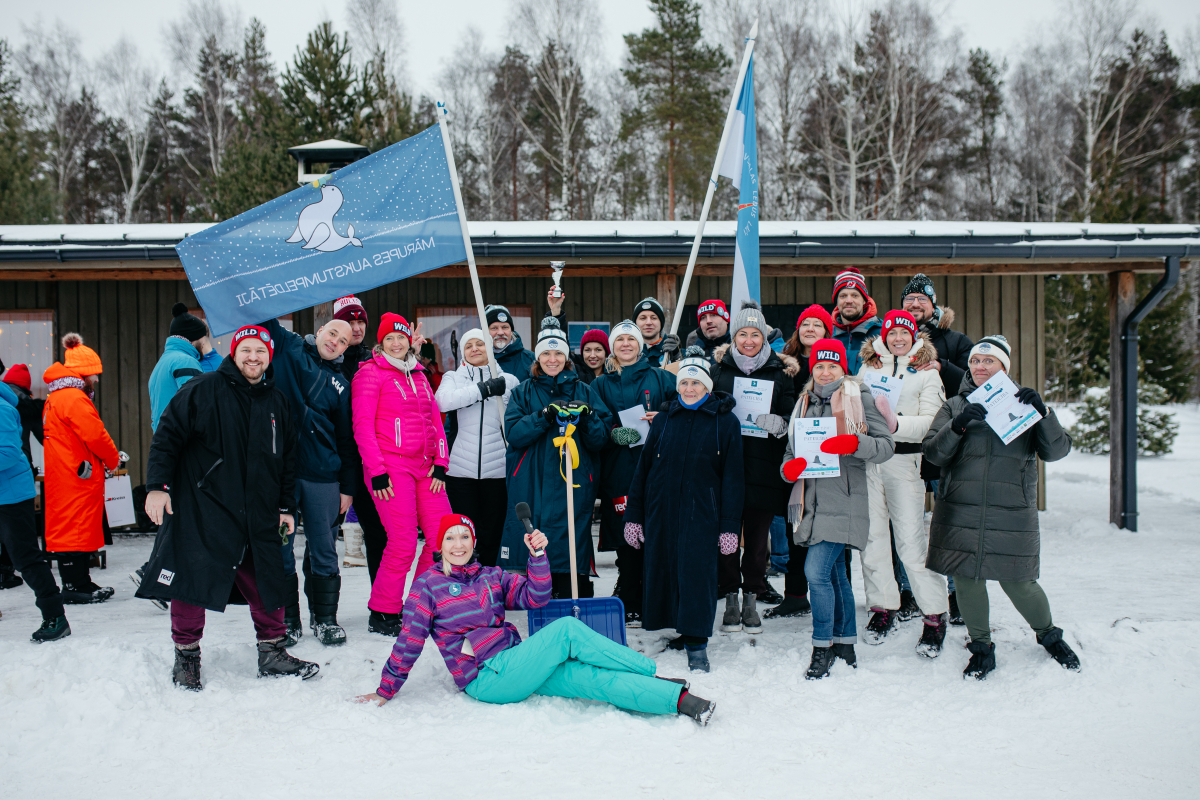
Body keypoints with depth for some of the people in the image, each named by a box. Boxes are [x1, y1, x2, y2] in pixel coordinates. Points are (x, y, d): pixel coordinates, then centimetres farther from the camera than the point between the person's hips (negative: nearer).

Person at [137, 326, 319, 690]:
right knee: (192, 581, -1)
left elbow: (288, 458, 19)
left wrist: (286, 506, 17)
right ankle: (186, 656, 17)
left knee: (267, 581, 7)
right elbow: (167, 436, -5)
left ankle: (272, 652, 21)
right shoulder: (202, 391, -4)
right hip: (200, 511, -4)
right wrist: (158, 485, -13)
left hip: (257, 516, 4)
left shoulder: (277, 402, 13)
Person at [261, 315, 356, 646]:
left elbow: (346, 438, 13)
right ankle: (286, 619, 18)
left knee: (324, 549, 7)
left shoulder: (340, 383, 12)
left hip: (322, 475, 2)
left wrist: (348, 486, 9)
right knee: (280, 547, 4)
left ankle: (325, 617, 21)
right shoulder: (288, 348, 8)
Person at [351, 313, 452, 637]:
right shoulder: (370, 373, 0)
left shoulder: (418, 375, 20)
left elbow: (435, 421, 19)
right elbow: (363, 426, -7)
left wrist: (440, 463, 7)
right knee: (403, 542, -11)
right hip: (391, 468, -7)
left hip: (424, 468, 7)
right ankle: (383, 615, 4)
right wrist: (377, 472, -13)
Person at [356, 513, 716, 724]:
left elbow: (535, 597, 7)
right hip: (487, 679, -6)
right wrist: (385, 691, 1)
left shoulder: (491, 577, 16)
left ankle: (680, 700, -27)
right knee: (567, 629, -23)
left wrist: (538, 554, -6)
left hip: (515, 666, 6)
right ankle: (650, 672, -15)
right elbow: (410, 641, 1)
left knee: (594, 678, -18)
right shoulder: (428, 583, 2)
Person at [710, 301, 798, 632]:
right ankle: (730, 598, 13)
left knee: (757, 535, 5)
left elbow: (793, 415, 7)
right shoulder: (717, 366, 7)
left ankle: (752, 598, 17)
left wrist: (778, 423, -13)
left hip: (763, 466, 0)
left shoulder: (780, 371, 8)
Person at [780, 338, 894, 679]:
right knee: (835, 574, 14)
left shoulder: (859, 398, 0)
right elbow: (791, 451, 16)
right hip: (813, 500, 6)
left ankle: (823, 648, -1)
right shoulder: (804, 404, 16)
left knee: (817, 571, -14)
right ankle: (846, 645, 25)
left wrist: (854, 443, -25)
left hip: (842, 501, -6)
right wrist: (788, 468, -6)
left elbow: (885, 445, -7)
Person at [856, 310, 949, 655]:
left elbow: (931, 421, -5)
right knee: (872, 535, 3)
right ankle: (883, 607, 16)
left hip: (904, 460, -3)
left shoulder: (927, 373, 6)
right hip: (867, 457, 3)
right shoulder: (868, 367, 16)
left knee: (911, 539, -8)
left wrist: (896, 423, -21)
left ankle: (935, 615, 2)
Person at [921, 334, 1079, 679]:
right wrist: (958, 426, -19)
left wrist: (1043, 413, -16)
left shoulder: (1022, 402, 8)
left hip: (1012, 512, -1)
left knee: (1018, 583, 1)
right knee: (966, 580, 3)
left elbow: (1056, 450, -1)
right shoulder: (955, 405, 10)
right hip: (960, 511, 1)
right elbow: (933, 452, -2)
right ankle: (981, 648, 24)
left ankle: (1049, 635, 29)